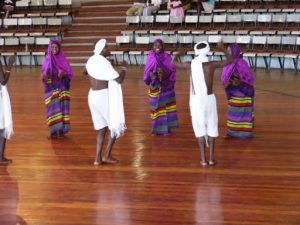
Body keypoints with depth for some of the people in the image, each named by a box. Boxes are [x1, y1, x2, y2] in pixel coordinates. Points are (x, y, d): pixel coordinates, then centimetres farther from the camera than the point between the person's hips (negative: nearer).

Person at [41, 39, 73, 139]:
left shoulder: (63, 59, 1)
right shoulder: (47, 60, 5)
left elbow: (70, 73, -1)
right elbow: (43, 74, 4)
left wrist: (63, 74, -21)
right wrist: (44, 75, -19)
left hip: (61, 87, -1)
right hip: (51, 87, 1)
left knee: (61, 107, -5)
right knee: (53, 108, -4)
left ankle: (61, 130, 1)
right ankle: (54, 131, 0)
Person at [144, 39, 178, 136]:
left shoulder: (167, 57, -5)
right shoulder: (150, 57, -1)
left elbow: (172, 70, -1)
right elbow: (147, 71, 3)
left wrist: (166, 73, -21)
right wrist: (150, 74, -18)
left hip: (165, 86, -1)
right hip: (155, 86, 1)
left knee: (165, 105, 2)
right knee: (155, 106, 5)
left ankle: (166, 127, 11)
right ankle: (156, 128, 15)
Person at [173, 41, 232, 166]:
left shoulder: (191, 65, -6)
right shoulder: (212, 65, -8)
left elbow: (174, 63, 12)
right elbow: (230, 60, 7)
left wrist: (178, 55, 33)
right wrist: (223, 49, 23)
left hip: (196, 100, 1)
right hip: (209, 99, 0)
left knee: (200, 128, 8)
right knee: (211, 127, 12)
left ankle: (203, 159, 7)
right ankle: (211, 158, 12)